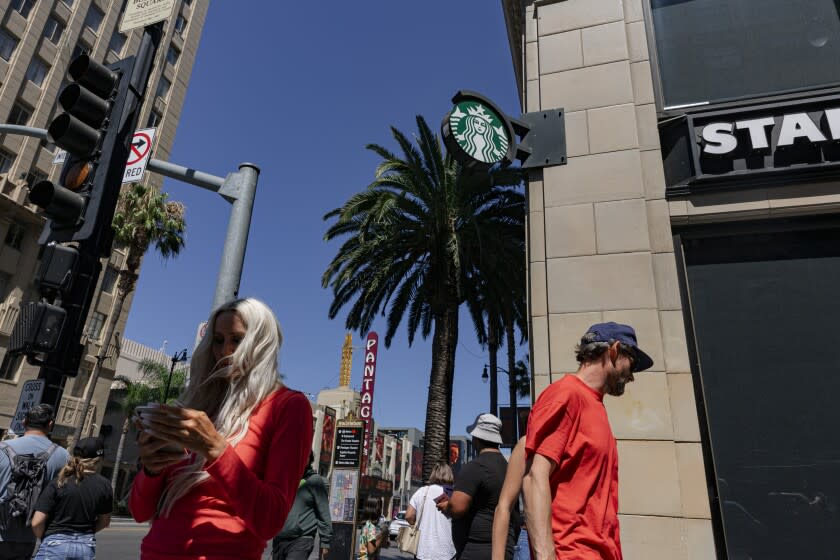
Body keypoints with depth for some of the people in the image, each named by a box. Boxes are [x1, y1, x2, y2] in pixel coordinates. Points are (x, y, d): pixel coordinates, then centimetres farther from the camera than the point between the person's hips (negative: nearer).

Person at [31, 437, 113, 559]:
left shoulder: (59, 482, -10)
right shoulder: (104, 485, -3)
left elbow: (37, 523, -9)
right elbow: (104, 521, 7)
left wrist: (44, 538, 10)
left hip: (56, 545, -2)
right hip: (86, 546, 3)